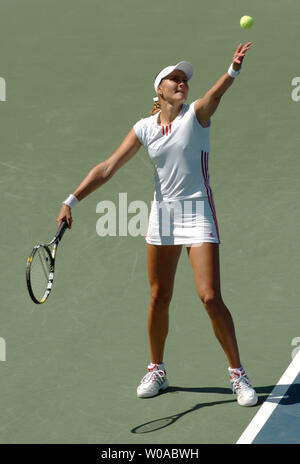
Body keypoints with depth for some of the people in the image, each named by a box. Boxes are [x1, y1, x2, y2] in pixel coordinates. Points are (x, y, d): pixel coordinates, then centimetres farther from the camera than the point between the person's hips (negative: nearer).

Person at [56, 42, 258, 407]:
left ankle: (237, 373, 3)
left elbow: (216, 93, -29)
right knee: (158, 298, 10)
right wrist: (72, 200, -5)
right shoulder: (145, 128, 4)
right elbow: (107, 168, 3)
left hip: (198, 213, -4)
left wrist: (234, 68, -51)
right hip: (162, 214, 4)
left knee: (210, 297, -11)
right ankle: (156, 371, 27)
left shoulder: (196, 114, -6)